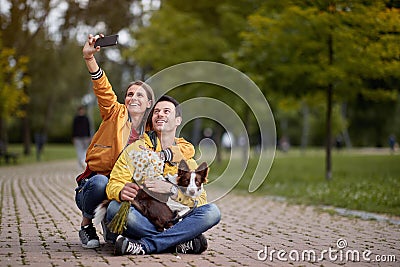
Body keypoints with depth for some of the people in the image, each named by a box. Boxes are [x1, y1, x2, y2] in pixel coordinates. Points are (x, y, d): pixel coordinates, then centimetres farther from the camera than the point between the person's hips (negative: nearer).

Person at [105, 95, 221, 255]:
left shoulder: (187, 157, 11)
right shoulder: (135, 149, 7)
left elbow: (200, 200, -1)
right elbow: (114, 184, -2)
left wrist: (171, 190, -20)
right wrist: (121, 192, -28)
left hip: (175, 221, 1)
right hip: (141, 221, -1)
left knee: (212, 212, -22)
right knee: (114, 208, -32)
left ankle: (145, 245, -29)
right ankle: (182, 242, -27)